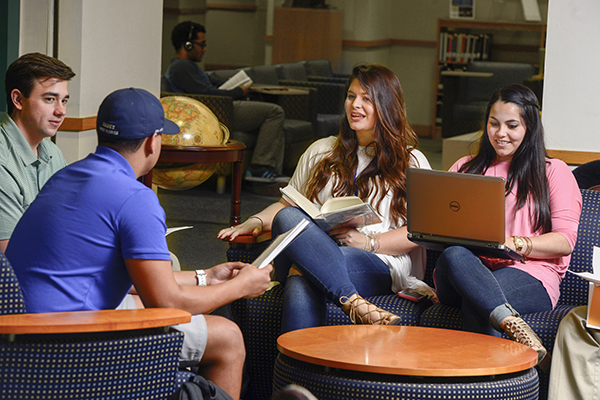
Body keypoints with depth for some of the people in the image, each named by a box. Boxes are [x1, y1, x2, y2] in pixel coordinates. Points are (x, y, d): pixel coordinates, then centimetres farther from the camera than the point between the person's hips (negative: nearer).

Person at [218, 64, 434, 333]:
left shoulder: (411, 162, 14)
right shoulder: (321, 151, 27)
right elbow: (288, 203, 27)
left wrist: (369, 242, -11)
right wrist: (255, 222, 5)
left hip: (381, 265, -3)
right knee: (287, 218, -35)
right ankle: (354, 303, -48)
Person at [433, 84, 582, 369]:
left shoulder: (554, 172, 17)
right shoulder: (465, 169, 28)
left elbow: (565, 241, 5)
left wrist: (515, 244, -12)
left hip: (530, 274, -2)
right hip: (465, 273, 3)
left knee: (477, 299, -39)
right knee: (454, 255, -38)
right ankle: (514, 325, -55)